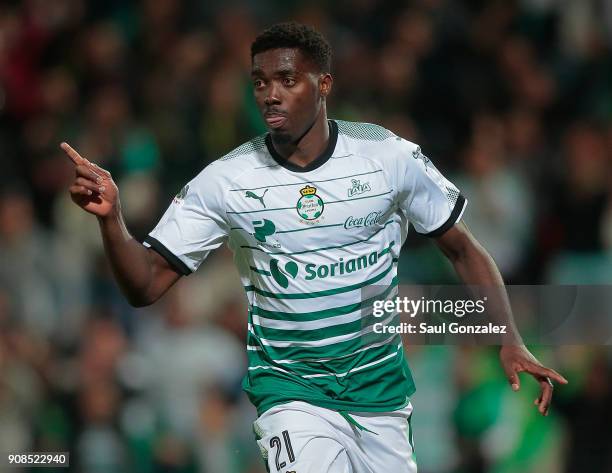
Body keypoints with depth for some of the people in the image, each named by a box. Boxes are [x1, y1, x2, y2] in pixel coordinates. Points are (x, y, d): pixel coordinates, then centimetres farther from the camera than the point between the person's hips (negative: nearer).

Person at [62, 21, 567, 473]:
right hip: (290, 389, -2)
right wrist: (110, 217, -26)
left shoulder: (389, 156, -6)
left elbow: (463, 250, 4)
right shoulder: (223, 181, -9)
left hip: (379, 378, 2)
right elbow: (147, 285, -8)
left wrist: (509, 343, -6)